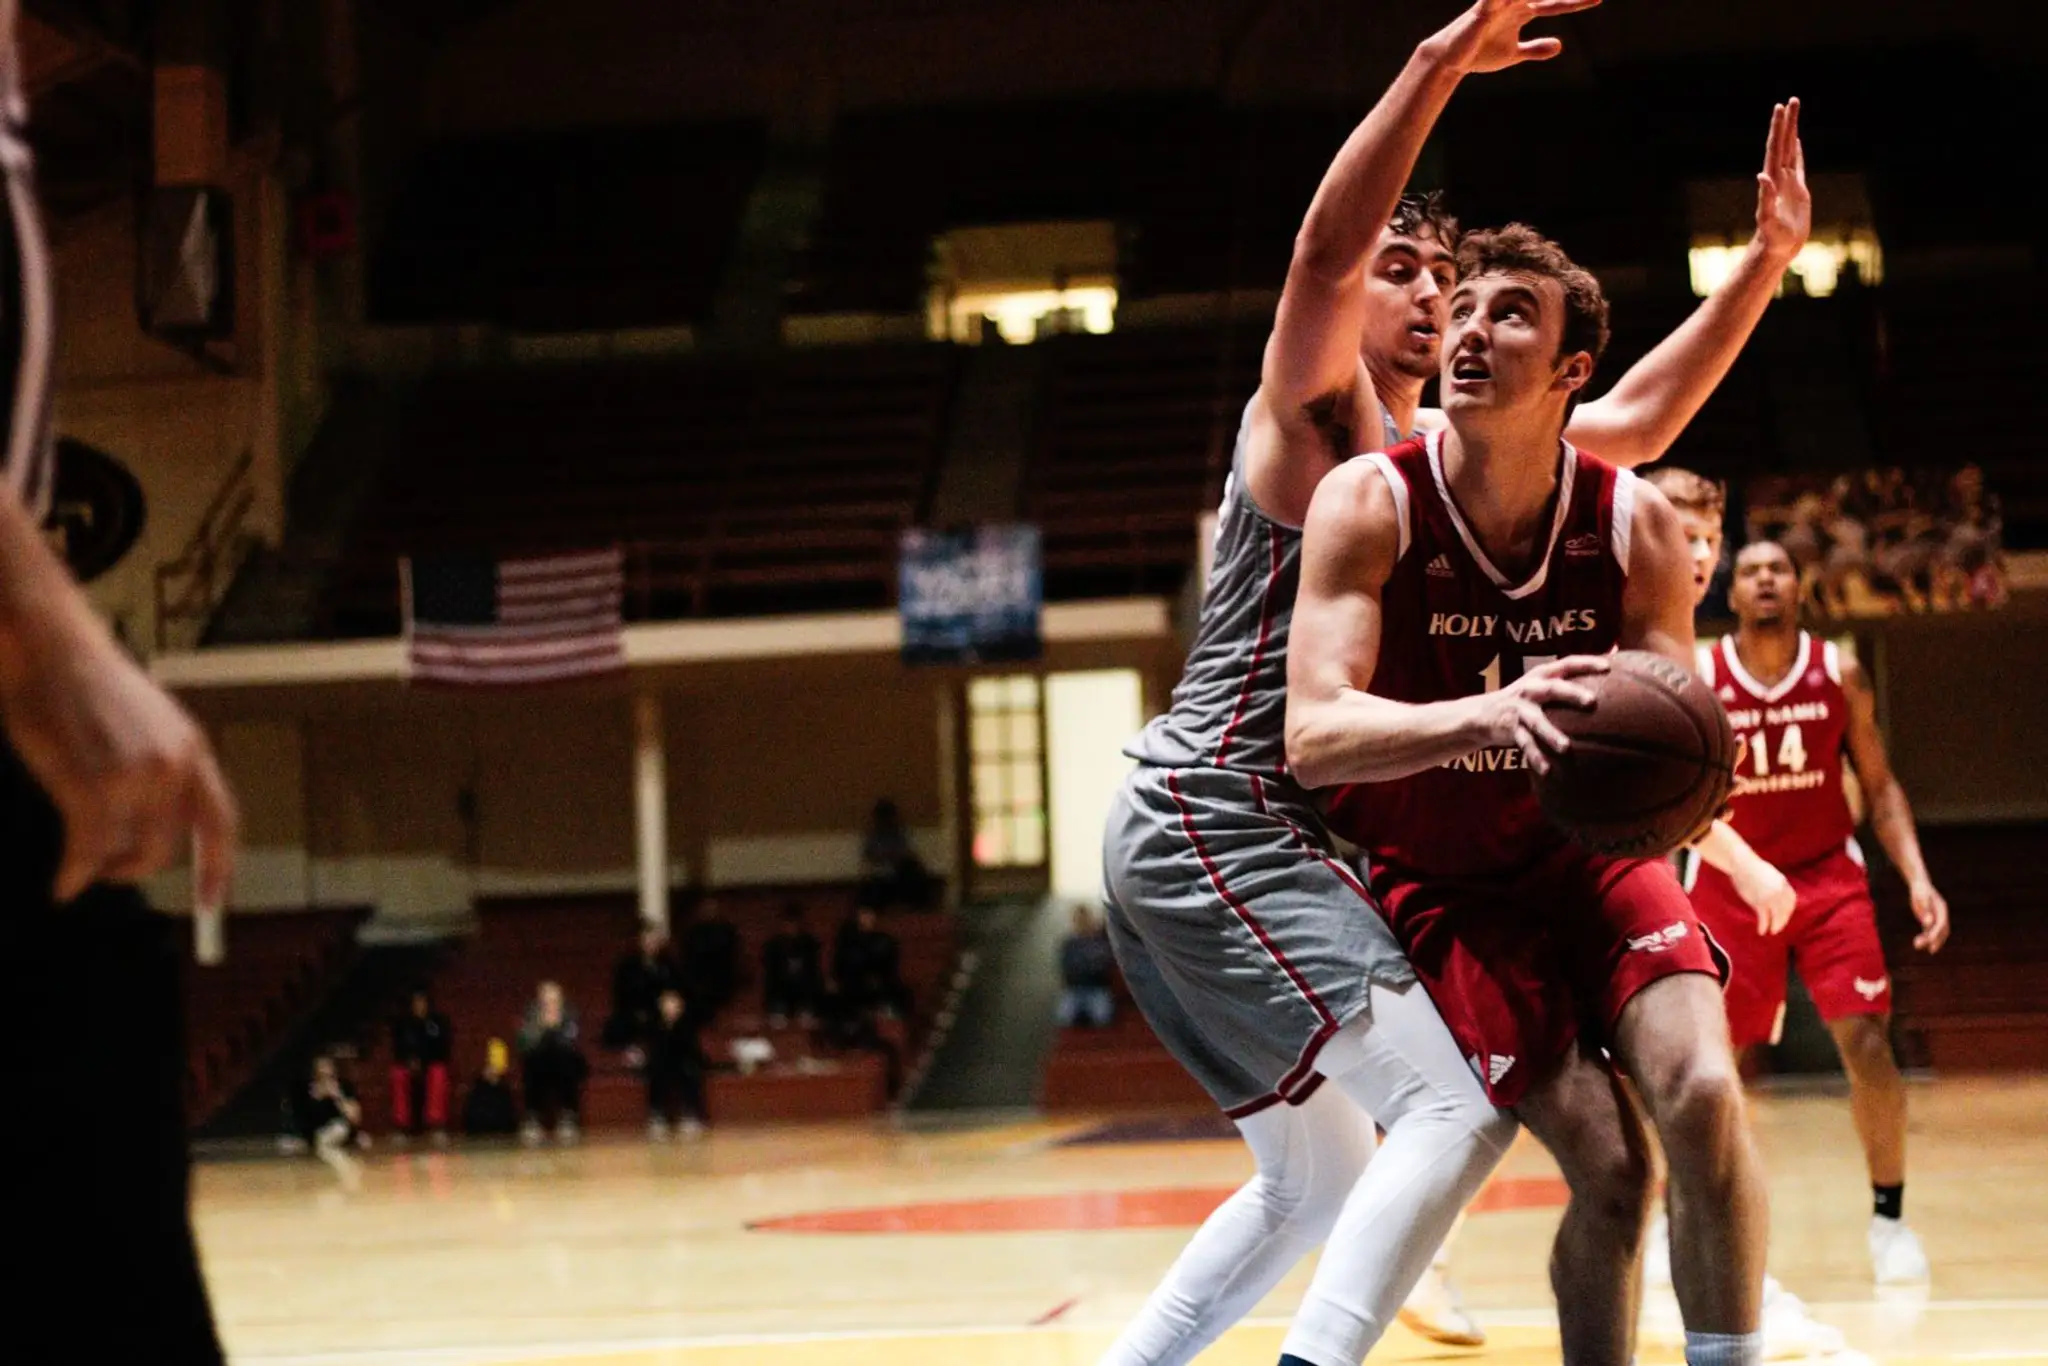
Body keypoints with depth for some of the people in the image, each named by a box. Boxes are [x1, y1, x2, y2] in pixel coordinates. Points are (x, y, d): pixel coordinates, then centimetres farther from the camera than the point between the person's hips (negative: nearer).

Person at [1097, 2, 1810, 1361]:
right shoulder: (1313, 408, -4)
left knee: (1316, 1179, 19)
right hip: (1218, 822, -10)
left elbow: (1634, 423, 21)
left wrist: (1765, 264, 14)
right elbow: (1325, 250, -25)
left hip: (1198, 841, 10)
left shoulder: (1433, 448, 20)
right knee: (1456, 1110, -19)